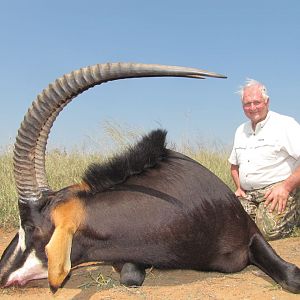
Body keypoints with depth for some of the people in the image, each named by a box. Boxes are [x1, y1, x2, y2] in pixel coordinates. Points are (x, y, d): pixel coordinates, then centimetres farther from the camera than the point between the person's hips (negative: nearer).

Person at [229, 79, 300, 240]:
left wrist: (286, 186, -21)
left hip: (281, 191, -5)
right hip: (248, 195, 6)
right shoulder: (241, 130, 17)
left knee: (268, 229, -29)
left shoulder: (285, 124, -5)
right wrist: (239, 187, 12)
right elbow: (234, 165, 29)